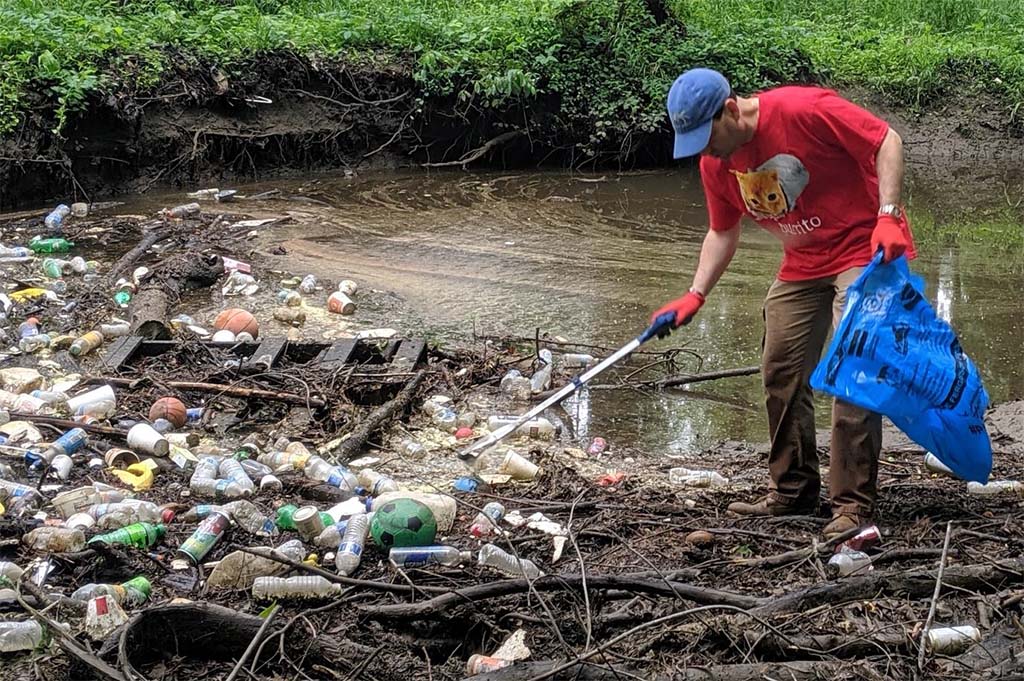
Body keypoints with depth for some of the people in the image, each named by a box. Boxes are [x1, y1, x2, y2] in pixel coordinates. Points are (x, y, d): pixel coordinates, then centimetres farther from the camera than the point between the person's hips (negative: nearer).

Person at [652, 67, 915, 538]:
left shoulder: (805, 110, -25)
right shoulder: (715, 162, -3)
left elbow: (887, 141, -17)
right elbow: (723, 232, 10)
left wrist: (888, 215, -27)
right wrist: (696, 295, -2)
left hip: (865, 249, -7)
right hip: (801, 265, 8)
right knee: (781, 375, 7)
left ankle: (853, 504, -13)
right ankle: (791, 491, 21)